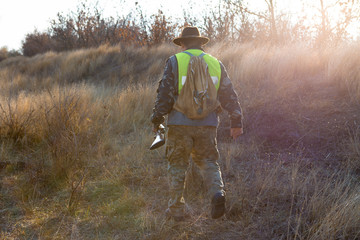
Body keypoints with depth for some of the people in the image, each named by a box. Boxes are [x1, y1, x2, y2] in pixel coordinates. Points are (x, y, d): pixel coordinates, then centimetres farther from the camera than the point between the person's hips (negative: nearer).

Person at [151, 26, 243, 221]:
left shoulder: (175, 61, 0)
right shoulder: (216, 63, 10)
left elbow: (165, 93, -6)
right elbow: (229, 95, 9)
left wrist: (157, 119, 1)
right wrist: (236, 122, 13)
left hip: (180, 123, -2)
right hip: (207, 124, 3)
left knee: (177, 165, 10)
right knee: (208, 162, 15)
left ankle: (176, 210, 14)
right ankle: (217, 192, -11)